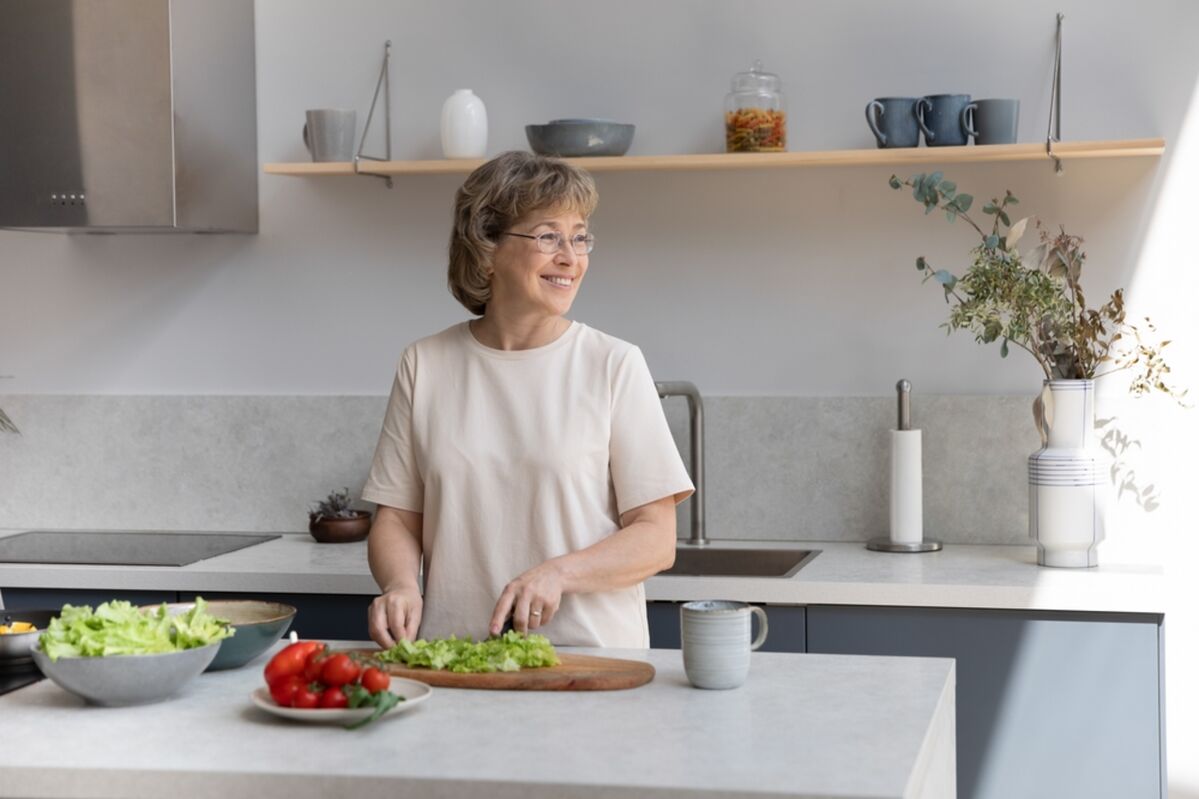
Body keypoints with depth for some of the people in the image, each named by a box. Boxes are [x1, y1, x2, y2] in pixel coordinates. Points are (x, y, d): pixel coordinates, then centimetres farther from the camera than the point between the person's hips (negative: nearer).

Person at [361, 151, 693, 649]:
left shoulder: (614, 365, 3)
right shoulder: (425, 366, 10)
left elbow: (656, 539, 1)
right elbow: (397, 518, 12)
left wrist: (559, 574, -14)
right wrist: (401, 584, -8)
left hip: (592, 655, -2)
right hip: (452, 659, 2)